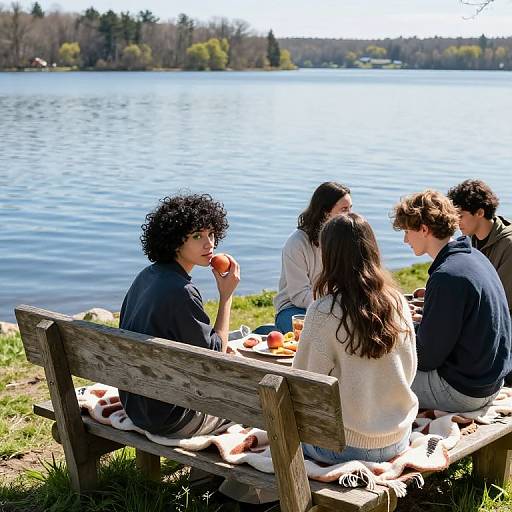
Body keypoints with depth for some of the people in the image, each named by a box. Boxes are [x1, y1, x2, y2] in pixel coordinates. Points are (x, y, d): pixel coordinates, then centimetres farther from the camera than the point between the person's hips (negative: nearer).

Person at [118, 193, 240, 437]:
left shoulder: (146, 277, 2)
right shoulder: (180, 291, -26)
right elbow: (215, 356, -16)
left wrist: (222, 348, 12)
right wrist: (226, 295, -13)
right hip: (169, 420, -8)